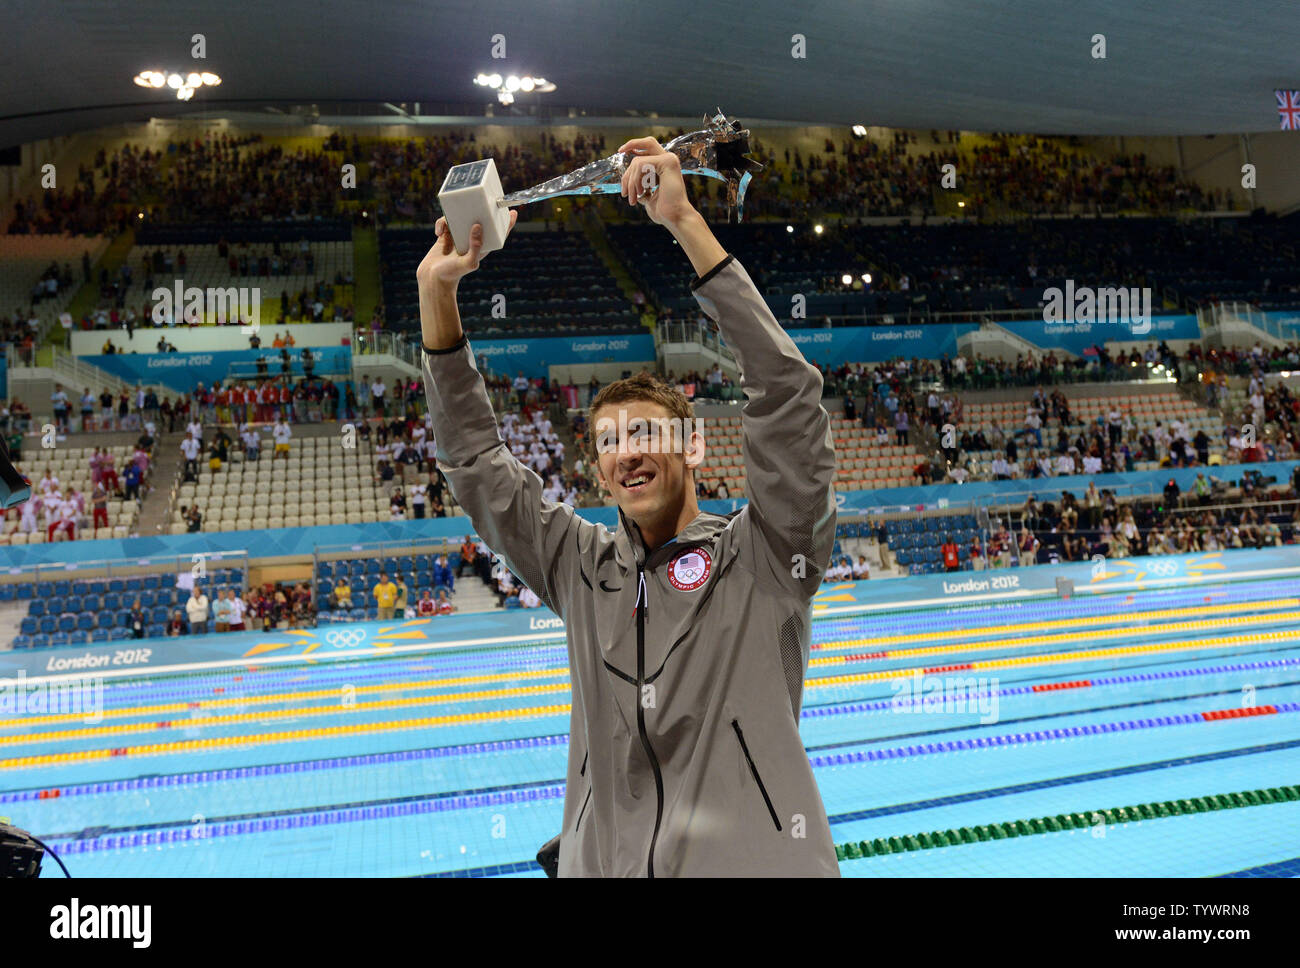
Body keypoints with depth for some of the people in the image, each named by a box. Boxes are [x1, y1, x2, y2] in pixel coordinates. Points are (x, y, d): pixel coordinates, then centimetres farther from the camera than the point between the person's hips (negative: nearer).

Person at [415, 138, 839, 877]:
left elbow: (786, 390, -13)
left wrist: (686, 223, -15)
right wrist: (437, 293, 3)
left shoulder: (764, 555, -3)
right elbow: (476, 463, 10)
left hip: (758, 859, -3)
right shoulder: (583, 569, 9)